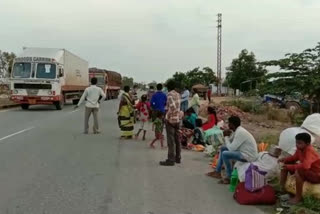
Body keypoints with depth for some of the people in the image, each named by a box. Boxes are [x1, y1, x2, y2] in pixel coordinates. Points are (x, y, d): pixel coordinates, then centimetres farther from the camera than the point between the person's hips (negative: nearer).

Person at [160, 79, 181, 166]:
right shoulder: (178, 94, 10)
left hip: (170, 120, -8)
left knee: (171, 141, -4)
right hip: (177, 119, 8)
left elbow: (172, 107, -26)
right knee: (177, 139, 14)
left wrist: (168, 116, -17)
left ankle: (171, 160, -1)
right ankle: (178, 158, 21)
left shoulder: (170, 94, -13)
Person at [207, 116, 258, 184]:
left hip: (248, 156, -11)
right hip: (243, 151, 11)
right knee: (222, 148, 14)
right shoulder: (237, 130, 6)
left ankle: (230, 178, -9)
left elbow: (231, 148, -24)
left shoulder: (240, 132, -24)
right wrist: (227, 136, -3)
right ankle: (217, 172, 16)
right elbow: (231, 145, 12)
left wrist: (226, 137, -11)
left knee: (225, 154, -22)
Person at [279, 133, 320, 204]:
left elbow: (305, 166, -48)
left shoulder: (309, 151, -31)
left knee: (298, 171, -38)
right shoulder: (300, 149, -7)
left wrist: (290, 167, -39)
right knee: (286, 163, 2)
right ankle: (281, 187, 4)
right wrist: (285, 159, -8)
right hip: (306, 171, 9)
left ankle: (298, 197, -22)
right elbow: (294, 157, 12)